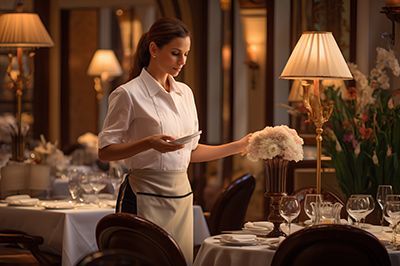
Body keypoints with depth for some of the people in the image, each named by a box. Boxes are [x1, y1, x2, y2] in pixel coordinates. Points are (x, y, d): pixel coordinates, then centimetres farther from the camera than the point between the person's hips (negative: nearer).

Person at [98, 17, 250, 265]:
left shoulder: (185, 93, 13)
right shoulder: (129, 94, -8)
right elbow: (105, 151, -9)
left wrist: (239, 146, 12)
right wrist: (149, 143, -23)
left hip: (182, 195, 7)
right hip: (147, 196, -6)